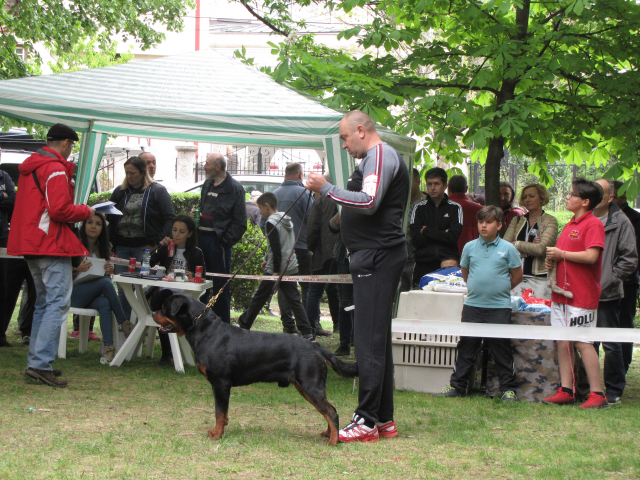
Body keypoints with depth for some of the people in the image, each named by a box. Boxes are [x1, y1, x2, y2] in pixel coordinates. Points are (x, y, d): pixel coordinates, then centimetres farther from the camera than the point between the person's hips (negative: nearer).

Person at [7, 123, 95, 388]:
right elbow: (60, 209, -20)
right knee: (58, 302, -10)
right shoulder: (56, 169, -13)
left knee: (44, 302, 17)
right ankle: (40, 363, -16)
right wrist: (86, 211, -3)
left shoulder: (29, 168, 17)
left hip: (32, 246, 10)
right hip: (52, 245, -10)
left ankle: (36, 361, 18)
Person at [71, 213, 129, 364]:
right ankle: (124, 323, -21)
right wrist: (77, 270, -24)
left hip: (94, 296, 4)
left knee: (105, 304, -33)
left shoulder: (104, 249, 15)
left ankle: (108, 347, -41)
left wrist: (109, 271, -6)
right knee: (105, 283, -30)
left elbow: (106, 277, 16)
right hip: (73, 293, -4)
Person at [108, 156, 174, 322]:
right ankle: (125, 325, 12)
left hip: (144, 248, -4)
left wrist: (158, 243, -10)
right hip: (122, 247, 4)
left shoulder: (157, 191, 0)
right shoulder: (120, 192, 14)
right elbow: (111, 218, 18)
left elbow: (169, 219, -3)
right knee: (123, 288, 5)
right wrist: (112, 244, 1)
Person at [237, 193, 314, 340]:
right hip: (291, 267, 8)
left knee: (258, 298, 6)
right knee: (294, 300, 4)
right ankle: (307, 332, -4)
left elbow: (276, 248, -19)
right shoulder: (287, 220, 14)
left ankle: (243, 326, 18)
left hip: (277, 268, -8)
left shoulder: (271, 223, -13)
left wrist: (275, 271, -19)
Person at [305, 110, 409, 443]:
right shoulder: (377, 158, 23)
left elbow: (369, 201, -25)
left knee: (369, 340, -11)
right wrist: (343, 213, 19)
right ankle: (384, 419, 17)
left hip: (378, 256, -11)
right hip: (377, 255, 11)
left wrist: (326, 188, -19)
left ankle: (367, 422, -10)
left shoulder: (380, 155, -10)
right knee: (377, 339, 12)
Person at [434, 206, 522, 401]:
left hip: (499, 306, -2)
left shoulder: (508, 249, -1)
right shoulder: (470, 247, 5)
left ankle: (508, 388, 10)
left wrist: (500, 289, 9)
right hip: (473, 306, 2)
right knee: (466, 346, 7)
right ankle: (457, 386, 14)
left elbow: (517, 275, 8)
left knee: (502, 349, 3)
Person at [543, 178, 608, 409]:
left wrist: (561, 254, -12)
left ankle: (597, 394, -3)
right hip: (562, 292, 9)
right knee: (563, 342, 7)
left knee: (583, 342, -8)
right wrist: (552, 259, 5)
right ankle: (566, 390, 12)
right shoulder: (570, 225, 18)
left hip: (582, 294, -9)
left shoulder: (593, 224, -10)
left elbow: (591, 256, -21)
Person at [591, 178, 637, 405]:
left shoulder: (621, 222, -4)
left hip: (607, 294, -5)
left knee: (611, 345, -1)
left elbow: (629, 259, -7)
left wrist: (609, 280, -13)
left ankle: (614, 390, 8)